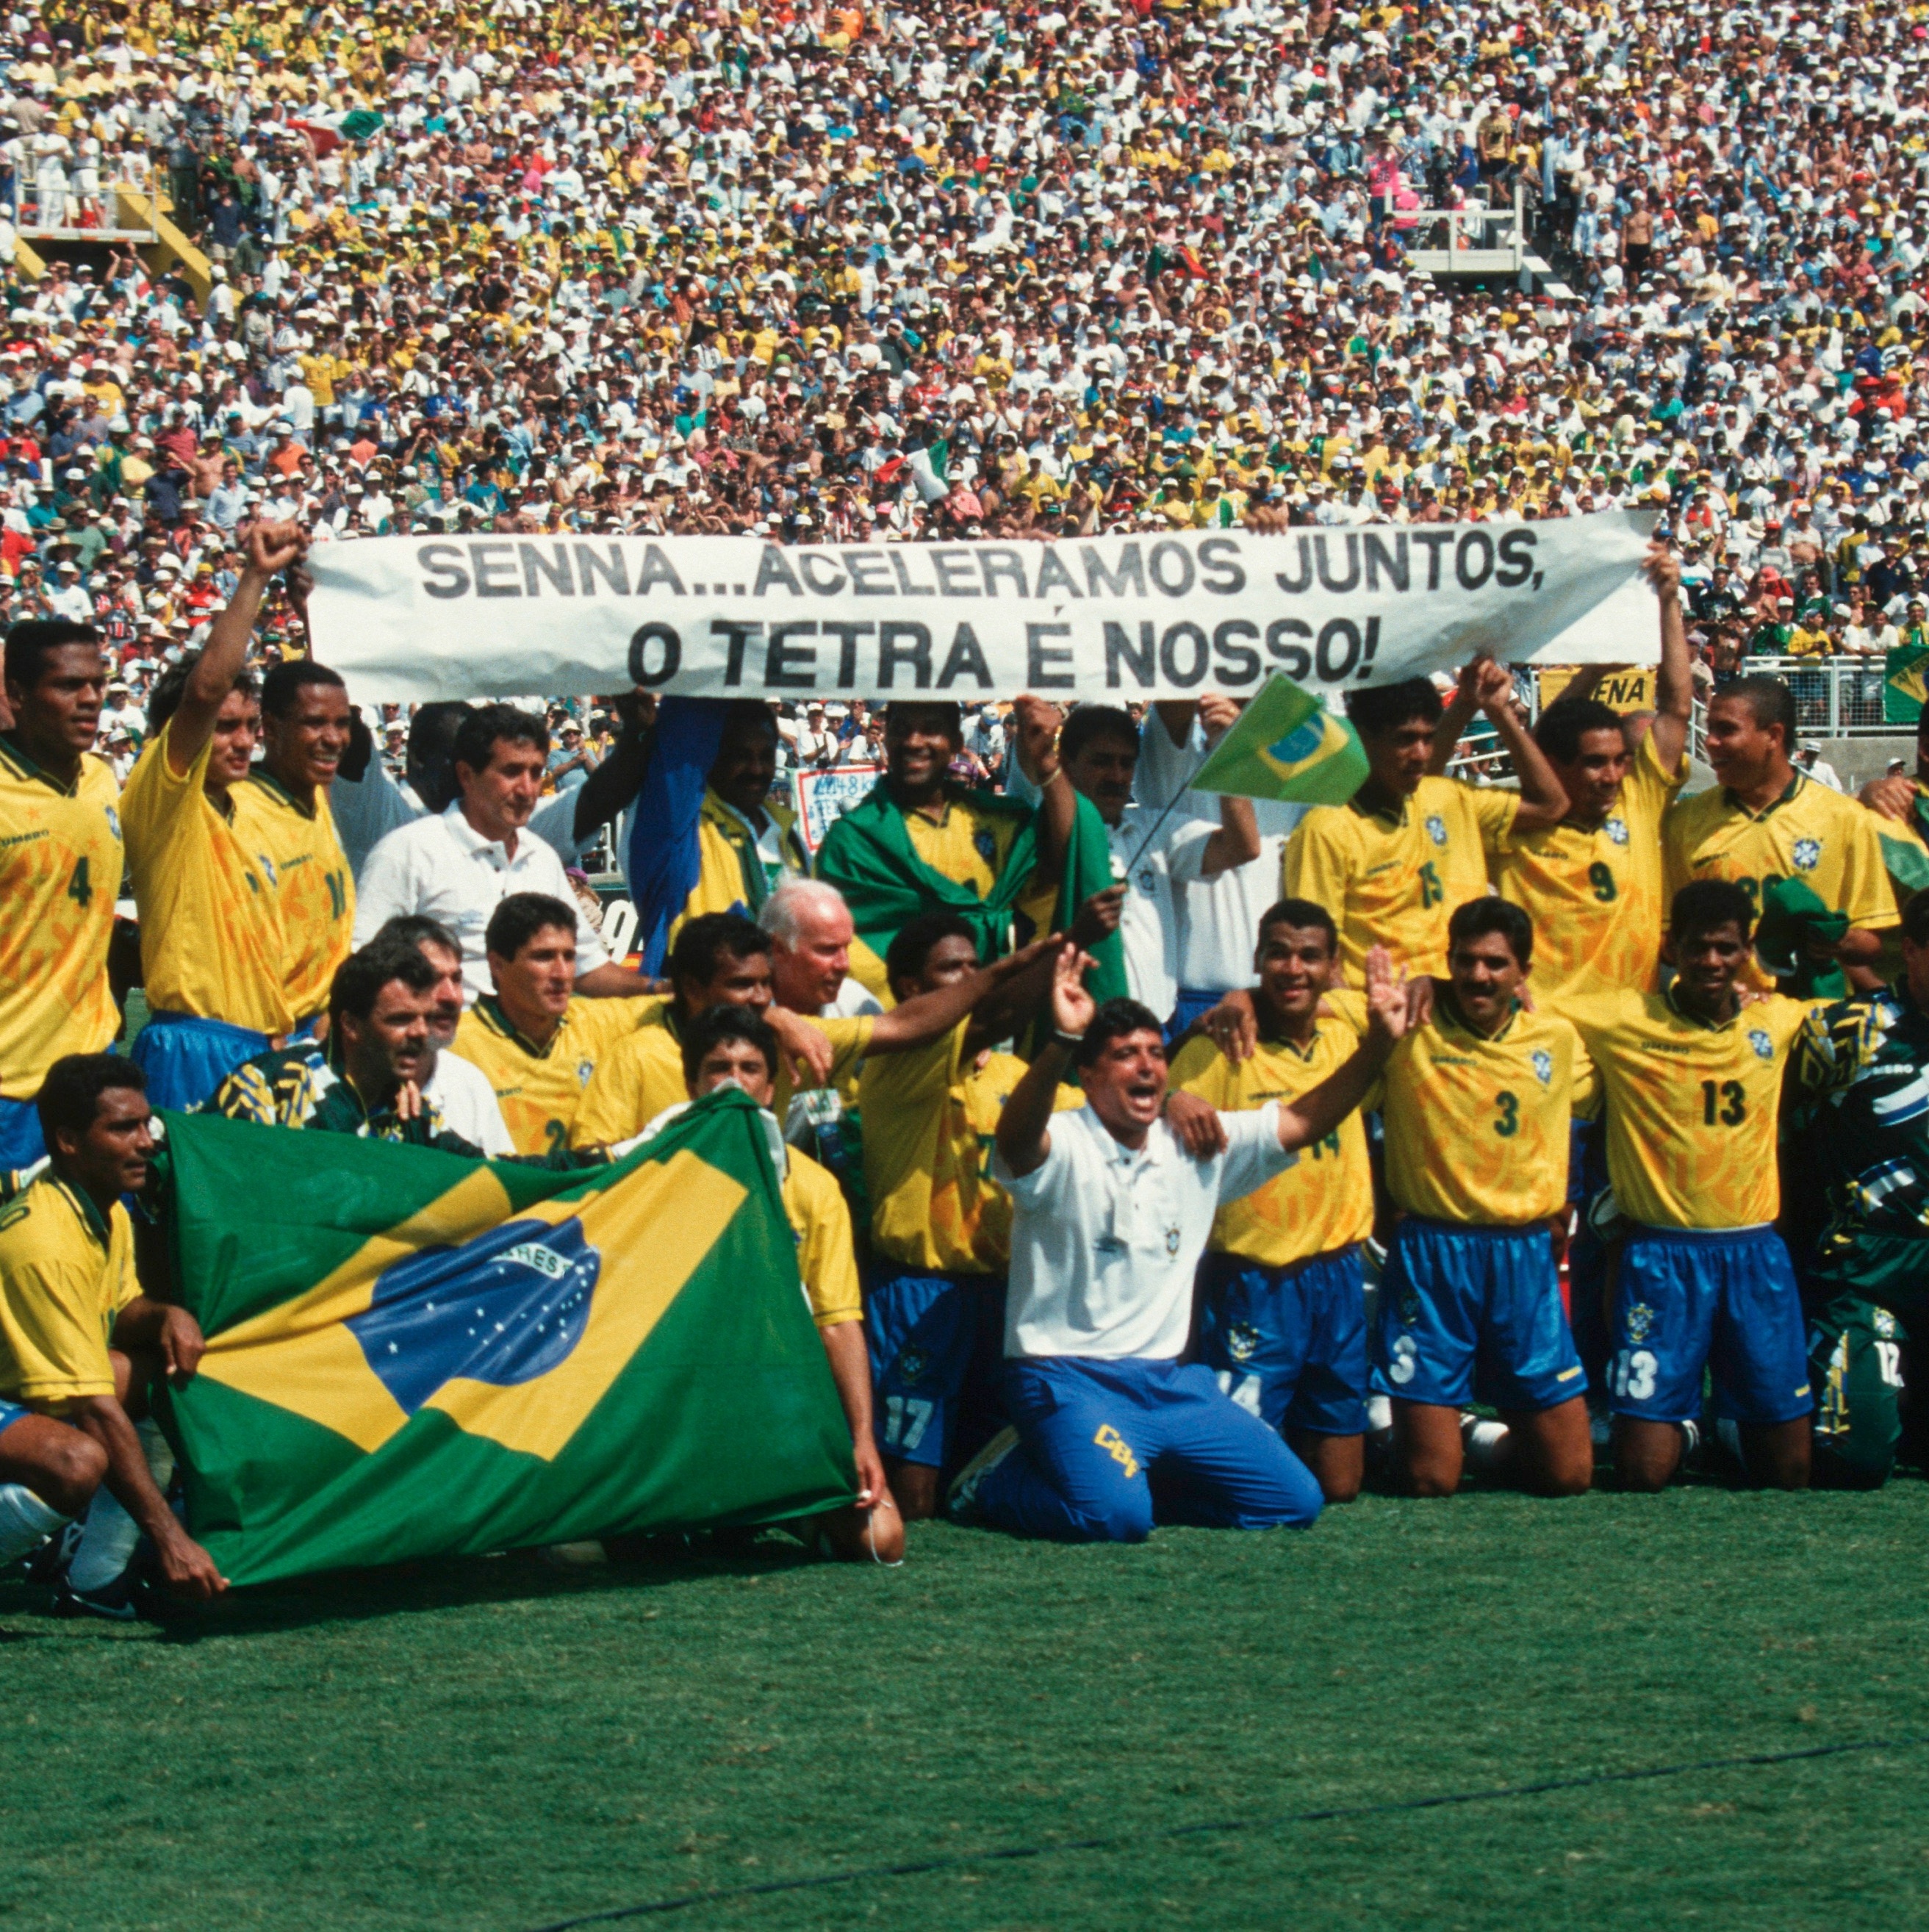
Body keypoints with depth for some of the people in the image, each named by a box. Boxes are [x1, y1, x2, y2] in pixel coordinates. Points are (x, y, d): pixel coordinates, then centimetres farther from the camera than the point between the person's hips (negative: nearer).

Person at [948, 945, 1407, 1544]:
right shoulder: (1063, 1149, -11)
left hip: (1169, 1380, 7)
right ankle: (1001, 1479, 1)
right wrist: (1061, 1042, -52)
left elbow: (1304, 1120, 8)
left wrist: (1379, 1044, -7)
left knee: (1295, 1500, 0)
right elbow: (1018, 1139, -34)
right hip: (1069, 1377, -7)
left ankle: (1124, 1476, 15)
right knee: (1115, 1515, -31)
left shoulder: (1196, 1147, 9)